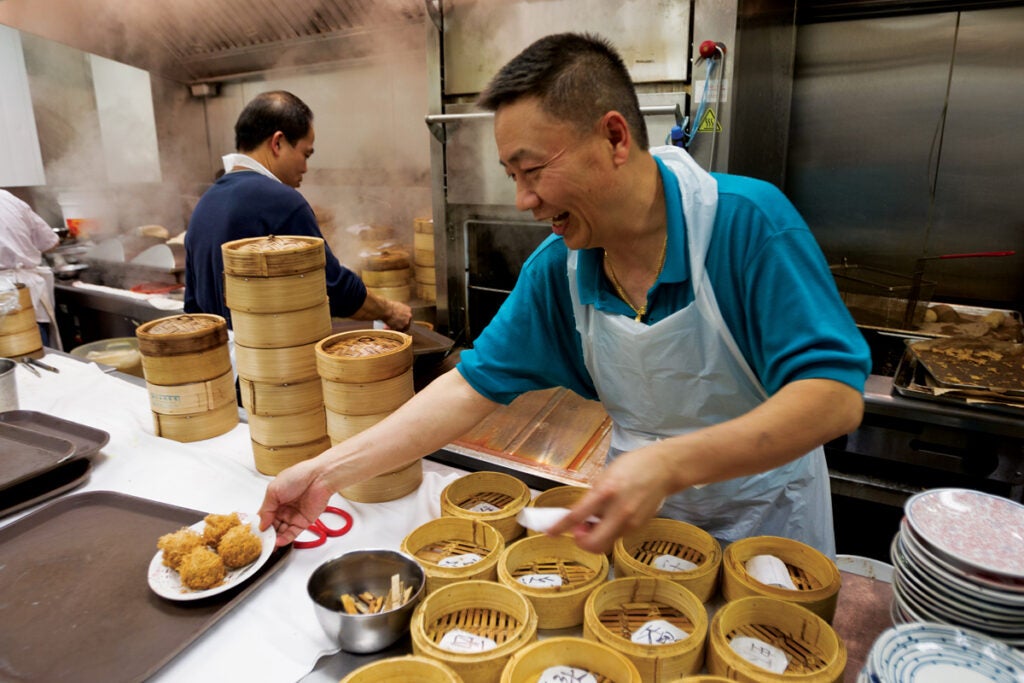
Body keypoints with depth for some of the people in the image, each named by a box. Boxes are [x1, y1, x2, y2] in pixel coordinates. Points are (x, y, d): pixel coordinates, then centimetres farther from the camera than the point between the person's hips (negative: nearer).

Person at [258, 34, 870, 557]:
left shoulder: (749, 222, -27)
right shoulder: (556, 269, -14)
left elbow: (836, 396, -30)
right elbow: (473, 387, -12)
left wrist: (672, 464, -45)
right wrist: (328, 471, -16)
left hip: (767, 516, -2)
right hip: (645, 509, 3)